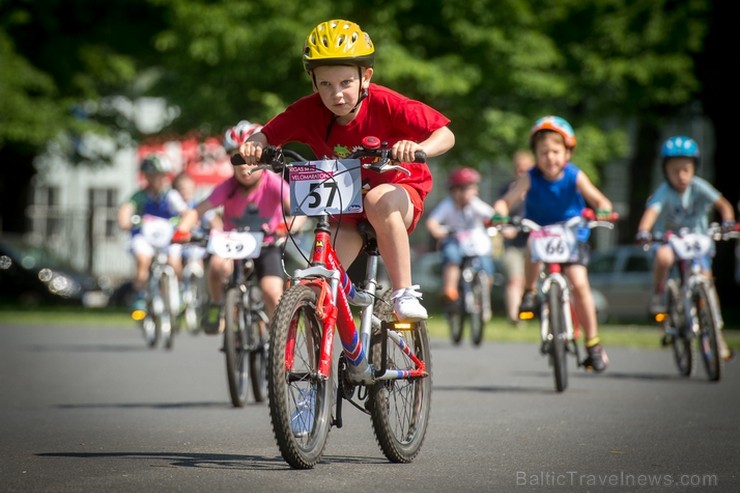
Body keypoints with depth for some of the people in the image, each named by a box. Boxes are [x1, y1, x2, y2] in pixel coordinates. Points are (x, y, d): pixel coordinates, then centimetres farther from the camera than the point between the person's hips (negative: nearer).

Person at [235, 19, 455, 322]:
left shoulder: (384, 105, -23)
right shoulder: (308, 112, -15)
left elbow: (445, 135, -26)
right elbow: (266, 136, -11)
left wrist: (419, 148, -47)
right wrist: (253, 146, -35)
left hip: (397, 191, -3)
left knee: (379, 202, -38)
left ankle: (404, 293, -27)